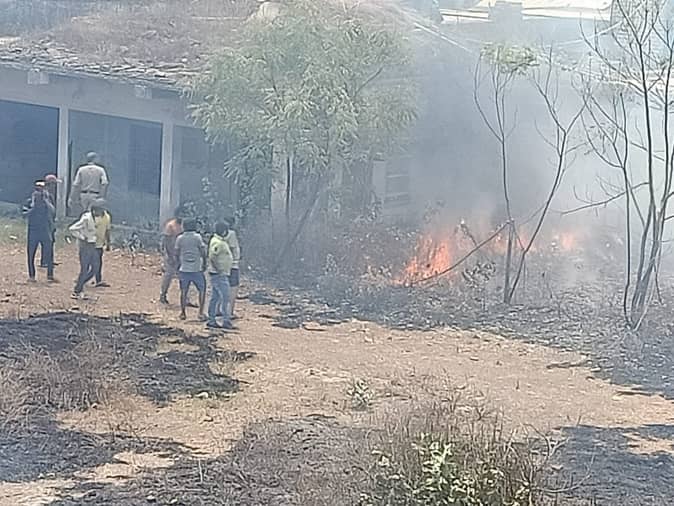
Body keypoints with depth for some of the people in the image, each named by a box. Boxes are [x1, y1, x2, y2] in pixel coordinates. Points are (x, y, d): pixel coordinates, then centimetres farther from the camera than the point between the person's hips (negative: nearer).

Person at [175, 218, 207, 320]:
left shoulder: (179, 238, 1)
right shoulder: (197, 237, -7)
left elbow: (177, 253, 6)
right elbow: (203, 252, -8)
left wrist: (178, 264, 19)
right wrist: (204, 264, 3)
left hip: (184, 269, 3)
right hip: (197, 269, -3)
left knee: (183, 291, 13)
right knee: (202, 290, 10)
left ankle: (182, 313, 11)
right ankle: (201, 312, 3)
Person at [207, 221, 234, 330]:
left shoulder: (221, 241, 15)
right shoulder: (218, 243, -17)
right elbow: (212, 257, -25)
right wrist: (220, 270, -22)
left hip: (221, 275, 11)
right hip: (219, 275, -11)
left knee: (215, 298, 12)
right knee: (225, 297, -10)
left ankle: (211, 321, 16)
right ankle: (226, 321, -10)